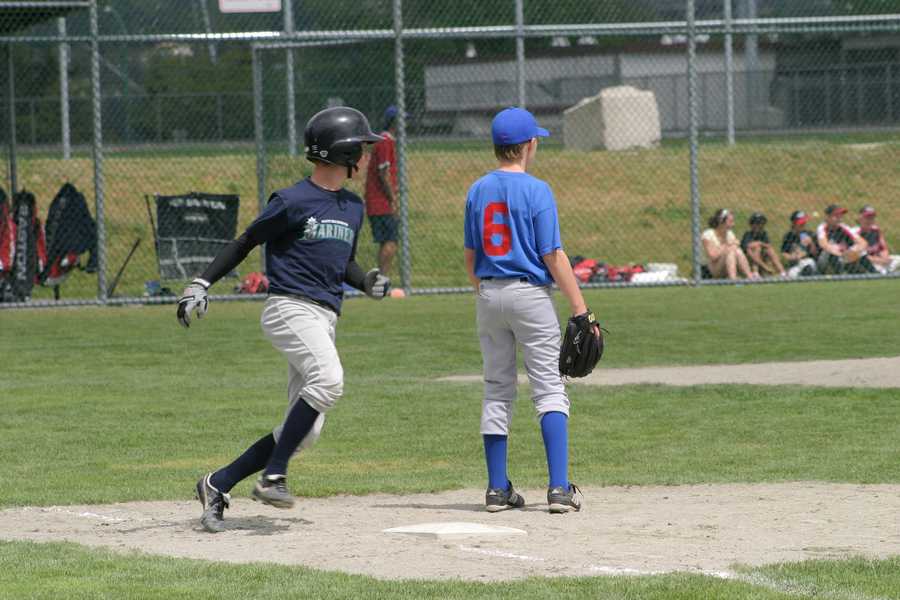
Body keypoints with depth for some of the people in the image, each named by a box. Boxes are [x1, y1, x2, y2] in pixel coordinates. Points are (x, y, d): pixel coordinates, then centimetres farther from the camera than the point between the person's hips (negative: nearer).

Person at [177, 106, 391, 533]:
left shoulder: (353, 207, 17)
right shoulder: (293, 202, -6)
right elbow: (246, 242, 1)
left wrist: (367, 283, 7)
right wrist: (203, 282, -6)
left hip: (324, 321, 8)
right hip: (289, 307, -8)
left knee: (306, 431, 2)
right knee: (327, 379, -33)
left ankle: (218, 485, 12)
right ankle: (273, 477, -27)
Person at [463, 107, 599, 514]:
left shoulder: (478, 191, 5)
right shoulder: (536, 190, -11)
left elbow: (470, 256, 10)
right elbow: (553, 257, -13)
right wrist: (581, 311, -10)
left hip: (489, 296, 5)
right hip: (530, 294, -5)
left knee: (497, 392, 12)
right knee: (549, 389, -3)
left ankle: (498, 489, 10)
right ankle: (559, 488, -13)